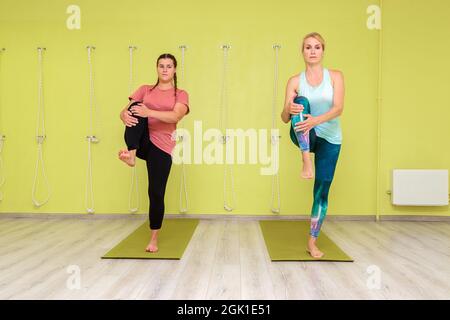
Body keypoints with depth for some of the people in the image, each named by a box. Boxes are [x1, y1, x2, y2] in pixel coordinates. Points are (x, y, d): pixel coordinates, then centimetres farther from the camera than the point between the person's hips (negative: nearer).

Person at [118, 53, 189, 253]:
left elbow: (175, 117, -14)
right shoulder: (145, 90, 14)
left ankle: (154, 239, 15)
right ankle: (131, 154, -41)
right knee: (135, 109, -25)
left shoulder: (181, 94, 6)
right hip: (142, 141, 2)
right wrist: (125, 116, -22)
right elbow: (125, 111, 3)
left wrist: (150, 112, -30)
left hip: (161, 147, -2)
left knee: (156, 193, -3)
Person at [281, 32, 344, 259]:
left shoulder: (335, 76, -4)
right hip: (305, 137, -1)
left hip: (330, 139, 1)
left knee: (322, 189, -2)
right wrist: (289, 110, -36)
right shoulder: (295, 81, -4)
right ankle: (306, 162, -33)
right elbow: (284, 118, -11)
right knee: (301, 102, -29)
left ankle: (312, 242, 11)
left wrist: (316, 120, -38)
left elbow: (338, 108, -18)